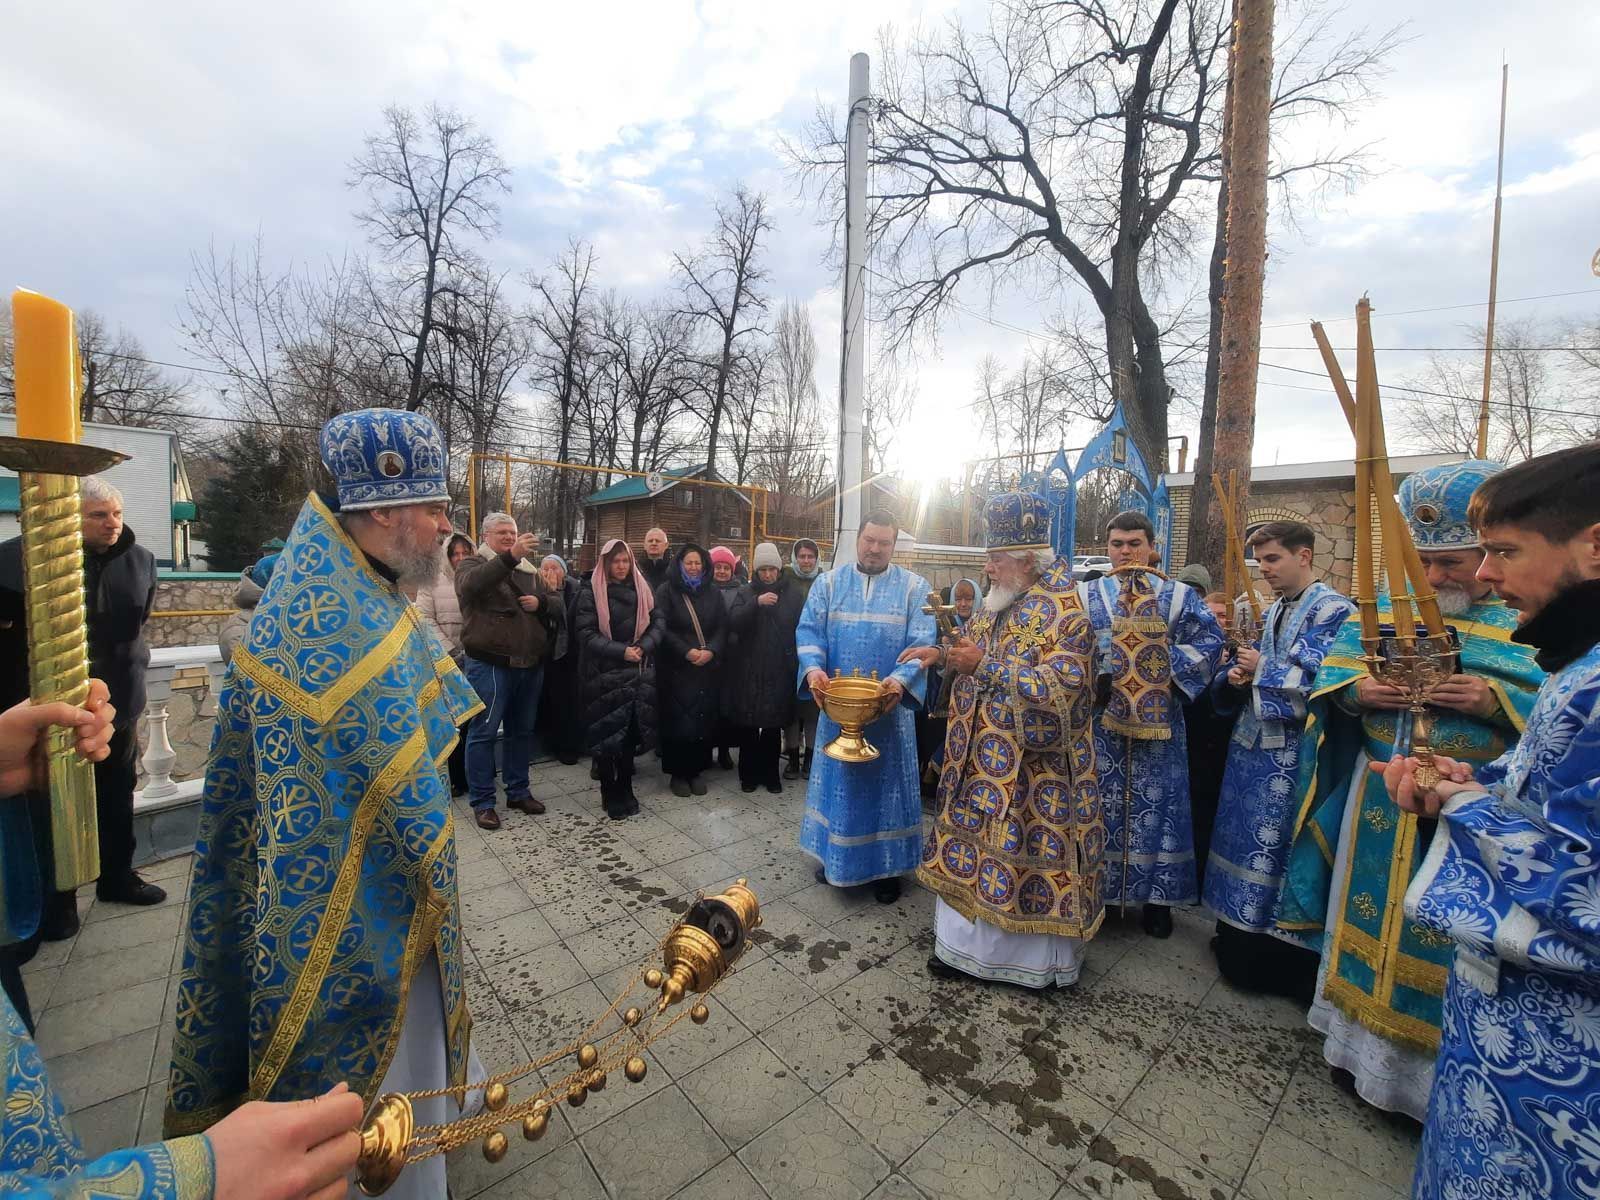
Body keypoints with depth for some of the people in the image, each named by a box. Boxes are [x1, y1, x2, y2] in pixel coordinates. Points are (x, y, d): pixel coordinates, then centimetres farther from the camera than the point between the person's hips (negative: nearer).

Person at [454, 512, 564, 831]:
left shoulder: (529, 570, 16)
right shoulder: (473, 564, 0)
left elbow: (557, 604, 15)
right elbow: (470, 584, -24)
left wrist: (540, 603, -9)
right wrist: (509, 557, -38)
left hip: (530, 665, 6)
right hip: (489, 664, -5)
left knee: (522, 730, 14)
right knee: (484, 732, 1)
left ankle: (518, 791, 27)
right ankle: (483, 801, 13)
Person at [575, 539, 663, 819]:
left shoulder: (642, 590, 9)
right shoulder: (592, 593, -2)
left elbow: (657, 623, 6)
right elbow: (585, 633, -9)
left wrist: (643, 647, -13)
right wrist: (621, 651, -18)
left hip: (638, 673, 3)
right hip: (604, 673, -3)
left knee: (631, 731, 6)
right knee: (606, 732, 0)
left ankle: (625, 790, 21)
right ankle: (610, 793, 15)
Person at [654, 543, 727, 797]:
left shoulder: (713, 593, 11)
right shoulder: (666, 592, 2)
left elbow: (722, 628, 6)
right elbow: (662, 629, -6)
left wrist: (711, 651, -11)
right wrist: (687, 651, -16)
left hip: (708, 668, 3)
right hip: (676, 668, -3)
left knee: (704, 720, 2)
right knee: (678, 721, -3)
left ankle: (696, 770, 15)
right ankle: (678, 773, 12)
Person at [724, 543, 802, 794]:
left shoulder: (793, 594, 4)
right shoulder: (745, 593, 3)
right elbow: (733, 623, -10)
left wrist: (795, 659, -4)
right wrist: (756, 603, -24)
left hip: (780, 671, 0)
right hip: (749, 670, 0)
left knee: (774, 725, 8)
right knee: (748, 725, 4)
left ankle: (770, 773, 22)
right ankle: (749, 773, 19)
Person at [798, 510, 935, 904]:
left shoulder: (914, 587, -1)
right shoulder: (829, 582, 4)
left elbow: (921, 642, -9)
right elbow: (809, 630, -2)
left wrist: (901, 678, -27)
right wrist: (813, 667, -21)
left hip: (889, 706, -1)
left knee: (886, 780, 9)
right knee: (838, 778, 14)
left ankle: (886, 865, 26)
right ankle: (833, 855, 33)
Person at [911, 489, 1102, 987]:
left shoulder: (1065, 615, -17)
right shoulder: (1000, 604, 8)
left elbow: (1058, 688, -26)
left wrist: (984, 664, -25)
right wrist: (945, 653, 3)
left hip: (1032, 773, -8)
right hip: (985, 764, 8)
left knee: (1026, 852, 7)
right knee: (975, 845, 16)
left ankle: (1043, 959, 29)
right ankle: (967, 943, 35)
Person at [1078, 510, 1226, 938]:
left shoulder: (1179, 595, 6)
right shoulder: (1085, 594, 6)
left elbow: (1209, 641, 0)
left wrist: (1169, 667, -12)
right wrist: (1093, 672, -15)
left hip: (1157, 721, 0)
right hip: (1098, 717, 0)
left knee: (1156, 801, 6)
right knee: (1097, 800, 5)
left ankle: (1156, 897, 22)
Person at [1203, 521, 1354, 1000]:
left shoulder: (1334, 610, -11)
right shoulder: (1272, 612, 13)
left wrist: (1261, 669, -12)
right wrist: (1238, 674, -3)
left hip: (1290, 755, -8)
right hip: (1251, 744, 8)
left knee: (1275, 851, 2)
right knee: (1243, 841, 16)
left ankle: (1280, 962, 20)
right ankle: (1238, 937, 32)